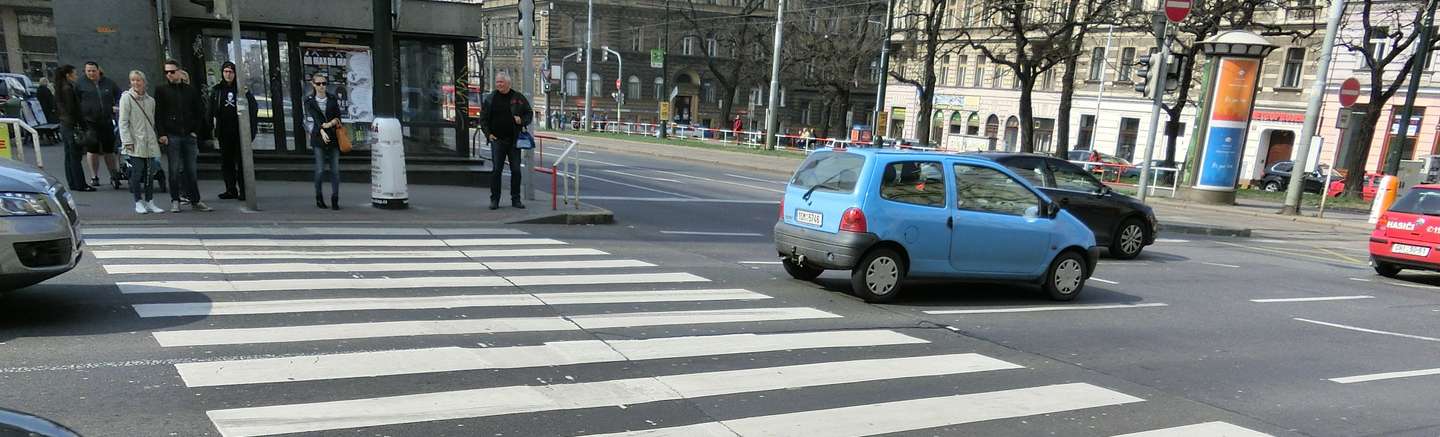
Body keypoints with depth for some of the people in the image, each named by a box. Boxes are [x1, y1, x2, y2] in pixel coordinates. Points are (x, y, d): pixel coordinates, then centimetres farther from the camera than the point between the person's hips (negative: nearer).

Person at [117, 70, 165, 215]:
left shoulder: (150, 100, 13)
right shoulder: (126, 97, -1)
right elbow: (123, 122, -5)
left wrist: (157, 137, 10)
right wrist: (127, 141, -11)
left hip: (150, 143, 4)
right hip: (135, 142, -4)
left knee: (150, 172, 6)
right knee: (137, 173, -3)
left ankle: (149, 201, 13)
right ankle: (138, 202, 5)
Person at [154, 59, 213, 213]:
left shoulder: (191, 90, 10)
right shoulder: (161, 90, 5)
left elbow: (200, 112, 13)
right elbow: (158, 114, 1)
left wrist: (196, 131, 3)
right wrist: (161, 134, -8)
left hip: (190, 136, 2)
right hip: (172, 136, -2)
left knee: (191, 170, 6)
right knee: (174, 170, 0)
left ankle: (195, 201, 11)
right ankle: (175, 201, 5)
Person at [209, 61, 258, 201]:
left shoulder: (241, 89, 3)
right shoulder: (216, 90, 10)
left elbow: (254, 108, -4)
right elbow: (211, 111, 8)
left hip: (239, 131, -3)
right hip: (224, 133, 3)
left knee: (242, 161, -2)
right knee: (226, 161, 7)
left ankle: (244, 190, 0)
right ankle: (231, 189, 13)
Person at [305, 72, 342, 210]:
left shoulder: (333, 99, 8)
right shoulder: (310, 101, 4)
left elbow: (338, 117, 3)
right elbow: (315, 118, -10)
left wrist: (330, 123, -18)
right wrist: (322, 131, -25)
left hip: (334, 137, 1)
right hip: (318, 138, -1)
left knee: (335, 169, -1)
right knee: (320, 170, -4)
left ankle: (335, 198, 6)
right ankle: (319, 197, 13)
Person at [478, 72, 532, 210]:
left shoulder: (519, 98, 4)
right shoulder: (490, 99, 5)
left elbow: (529, 114, 11)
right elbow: (483, 118, 9)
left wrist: (522, 121, -10)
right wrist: (488, 134, -2)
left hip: (514, 140, 1)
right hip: (497, 140, -1)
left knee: (516, 170, 3)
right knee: (496, 169, -3)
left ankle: (516, 199, 13)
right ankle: (494, 199, 5)